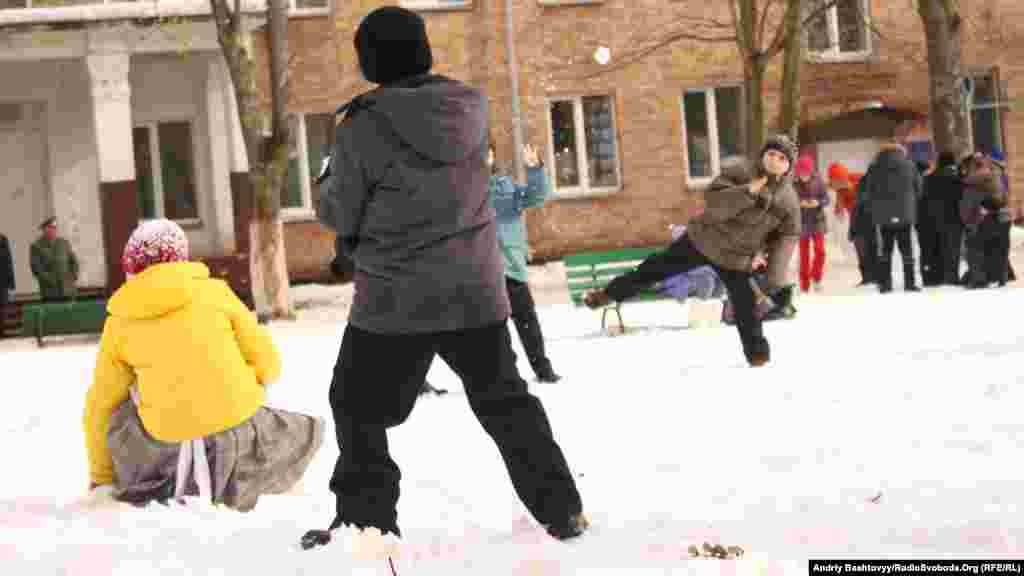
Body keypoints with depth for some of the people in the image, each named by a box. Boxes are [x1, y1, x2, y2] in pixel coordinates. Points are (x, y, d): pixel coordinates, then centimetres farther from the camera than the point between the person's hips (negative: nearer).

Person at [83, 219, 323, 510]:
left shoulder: (119, 322, 7)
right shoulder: (214, 291, 3)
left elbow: (99, 405, 12)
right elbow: (268, 362, 5)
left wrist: (101, 478, 23)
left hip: (167, 439, 1)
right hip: (236, 422, -1)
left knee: (116, 419, 31)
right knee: (307, 431, 27)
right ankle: (235, 484, 10)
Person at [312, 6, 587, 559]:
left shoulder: (362, 128, -15)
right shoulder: (471, 106, -3)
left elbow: (339, 216, -5)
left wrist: (332, 177, 16)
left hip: (394, 299, -4)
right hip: (476, 291, 4)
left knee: (360, 408, 14)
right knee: (504, 399, 18)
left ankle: (366, 519, 10)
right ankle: (561, 510, 19)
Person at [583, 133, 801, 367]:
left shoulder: (789, 201, -10)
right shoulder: (740, 172, -16)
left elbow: (787, 237, 0)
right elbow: (713, 203, -26)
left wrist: (774, 279, -6)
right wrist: (747, 191, -38)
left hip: (736, 258, 1)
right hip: (703, 239, -1)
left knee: (746, 306, 0)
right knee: (656, 267, 5)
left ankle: (757, 352, 20)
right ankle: (610, 293, 21)